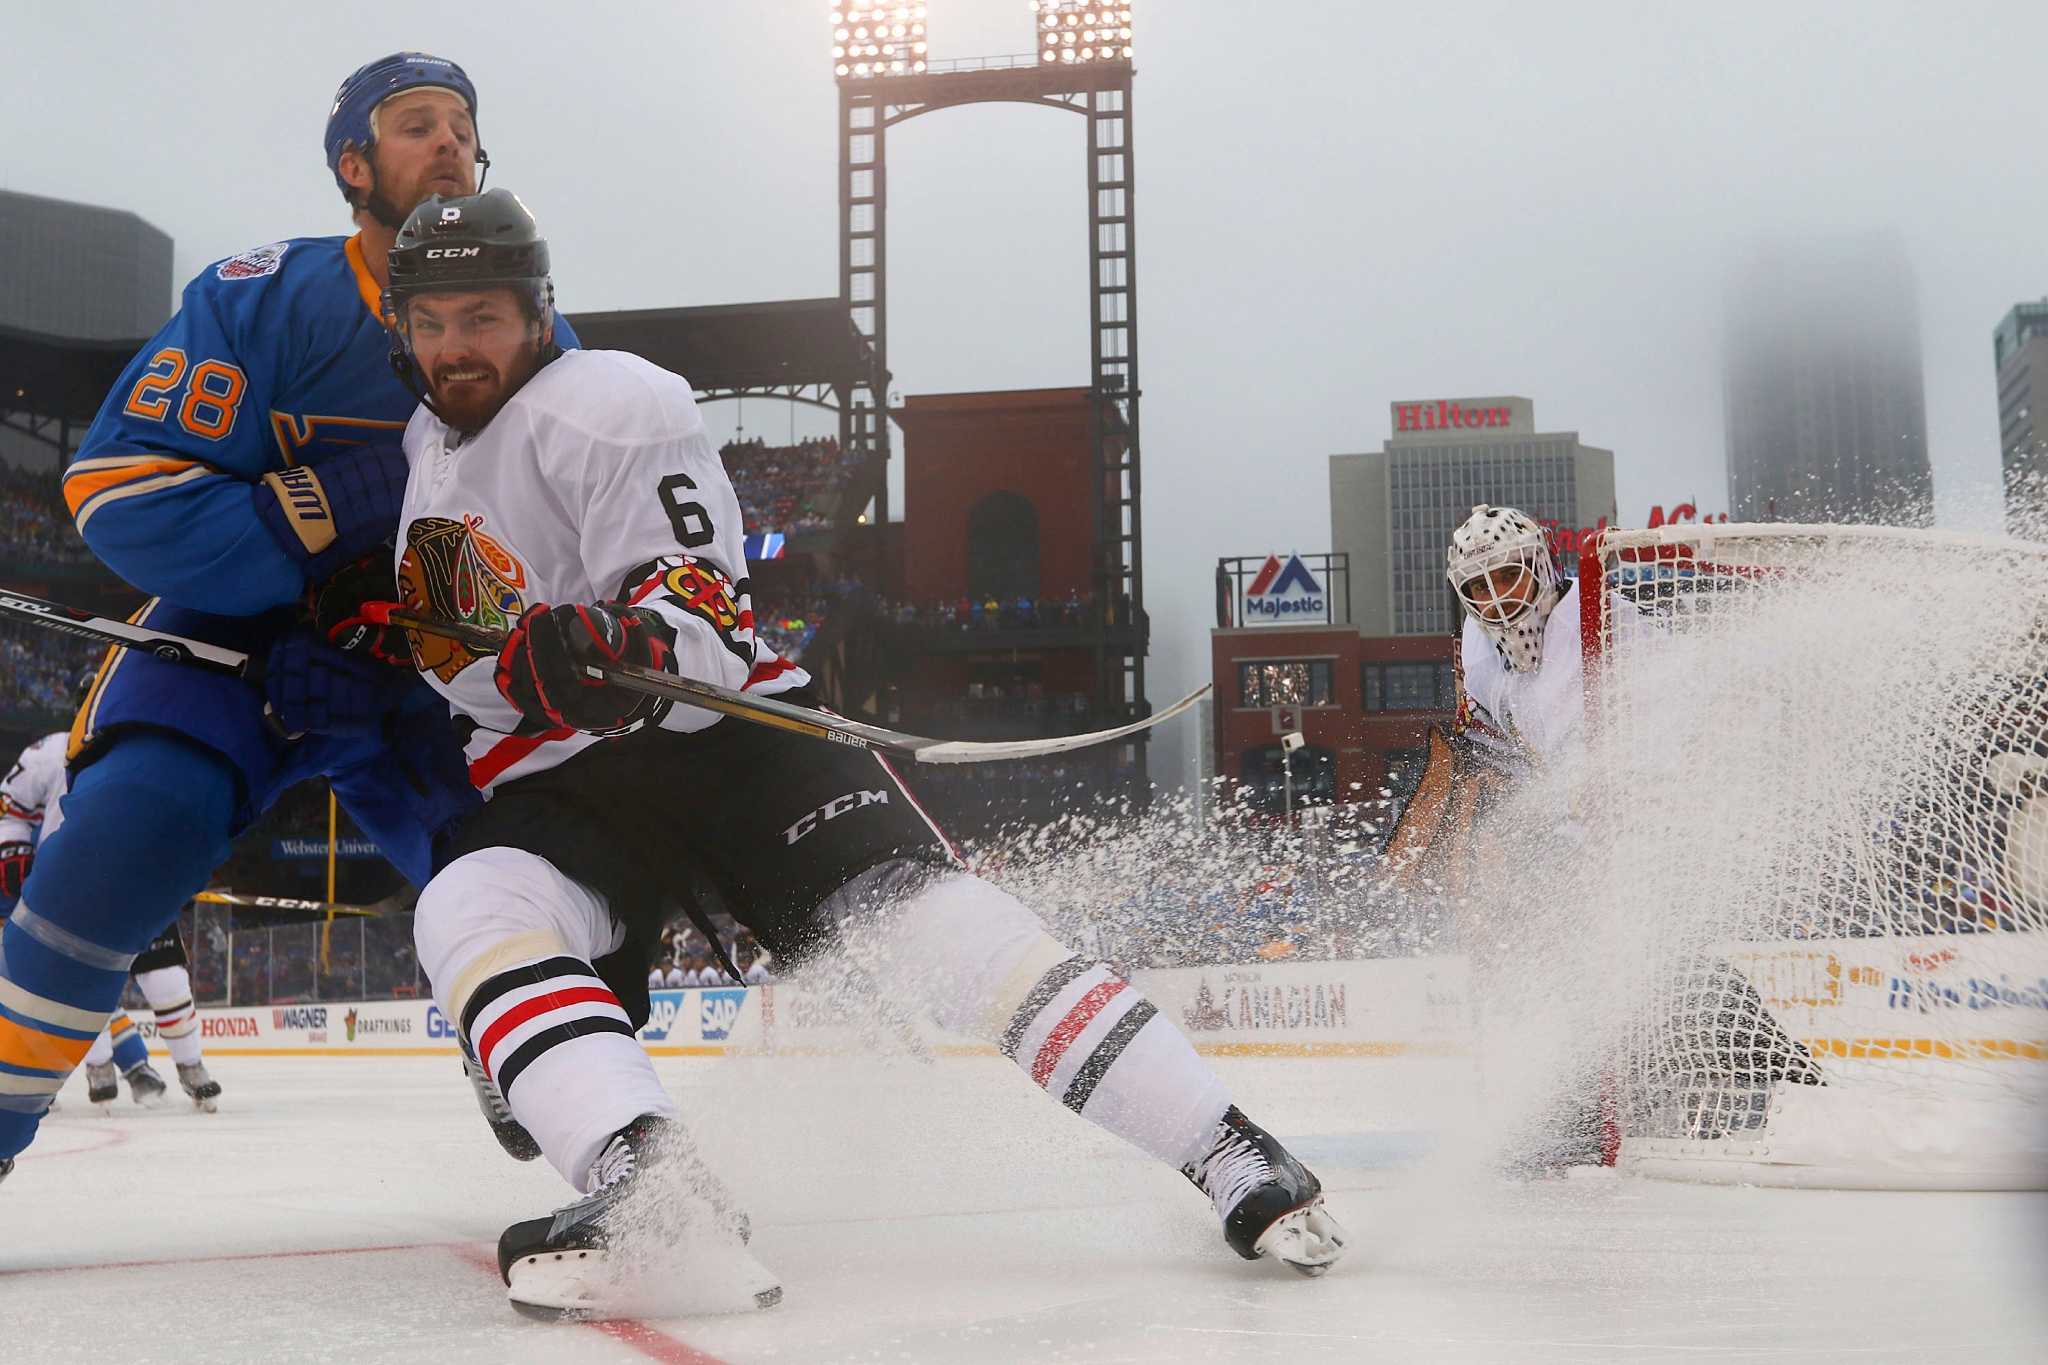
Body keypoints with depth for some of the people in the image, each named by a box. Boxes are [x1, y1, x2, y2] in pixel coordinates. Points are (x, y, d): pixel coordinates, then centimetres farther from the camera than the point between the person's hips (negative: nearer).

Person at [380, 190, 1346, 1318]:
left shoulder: (611, 401, -8)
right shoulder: (424, 444, 18)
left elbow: (696, 609, -20)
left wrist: (632, 643, -39)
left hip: (720, 726, -6)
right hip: (555, 784, 6)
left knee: (917, 908, -25)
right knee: (467, 913, -27)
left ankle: (1228, 1154, -24)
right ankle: (648, 1188, -46)